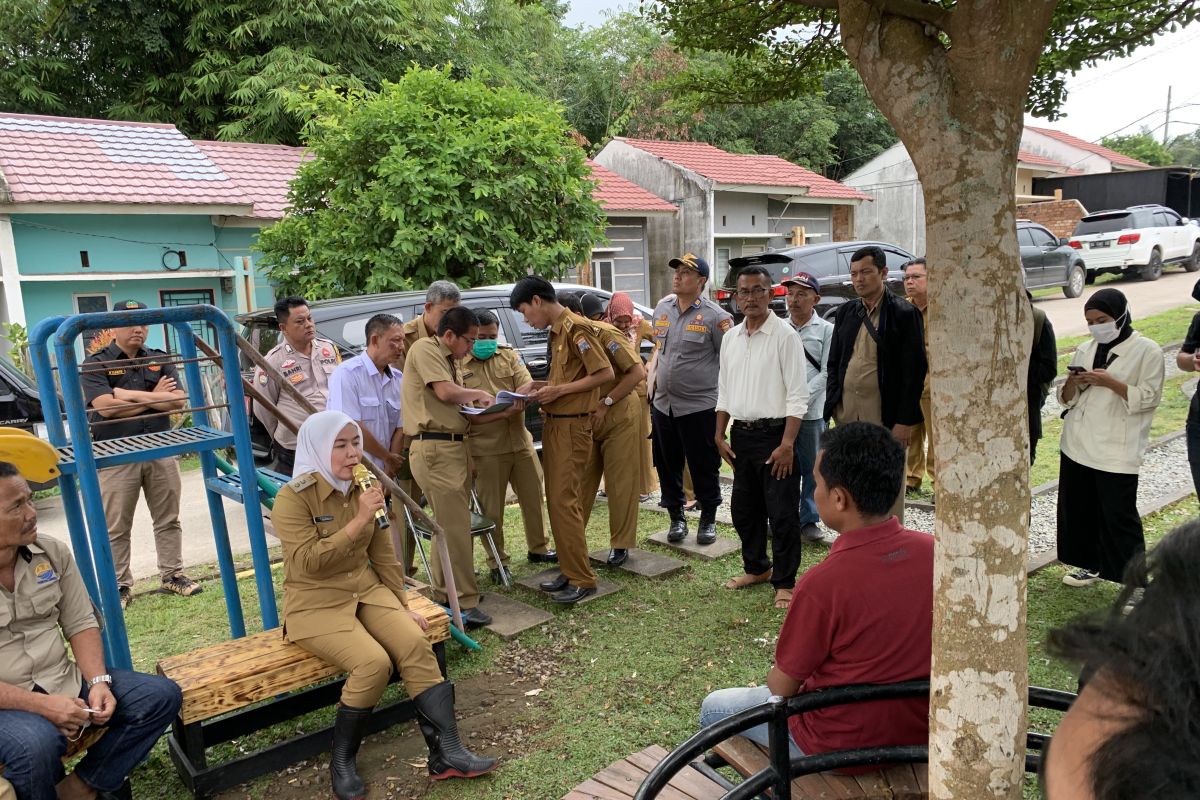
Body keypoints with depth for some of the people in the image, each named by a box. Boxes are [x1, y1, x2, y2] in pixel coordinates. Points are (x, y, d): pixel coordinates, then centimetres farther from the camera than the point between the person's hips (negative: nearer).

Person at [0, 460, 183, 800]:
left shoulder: (52, 552, -1)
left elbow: (80, 624, 4)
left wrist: (99, 681, -11)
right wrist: (42, 705, -22)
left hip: (65, 683, 5)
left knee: (161, 696, -7)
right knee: (35, 744, -36)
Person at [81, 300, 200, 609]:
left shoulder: (160, 361, 9)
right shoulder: (95, 364, -1)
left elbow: (178, 400, -4)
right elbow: (106, 406, -16)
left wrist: (132, 394, -11)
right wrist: (154, 397, -9)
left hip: (162, 452, 3)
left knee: (168, 520, 10)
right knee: (116, 528, 5)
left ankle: (172, 575, 21)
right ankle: (120, 586, 16)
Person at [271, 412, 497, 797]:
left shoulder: (363, 488, 3)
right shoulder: (293, 498, -14)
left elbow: (384, 555, 9)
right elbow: (310, 562, -23)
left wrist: (401, 606, 8)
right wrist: (359, 521, -26)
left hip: (366, 590, 5)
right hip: (316, 604, -5)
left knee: (416, 644, -19)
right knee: (374, 663, -27)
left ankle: (447, 754, -14)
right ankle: (341, 763, -3)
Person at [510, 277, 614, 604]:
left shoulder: (576, 327, -14)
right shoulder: (556, 331, 14)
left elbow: (604, 373, -19)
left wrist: (558, 390, -18)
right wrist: (539, 385, 6)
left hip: (571, 426, -10)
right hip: (554, 424, 10)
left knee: (564, 502, -8)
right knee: (557, 501, 12)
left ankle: (582, 579, 1)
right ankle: (569, 571, 22)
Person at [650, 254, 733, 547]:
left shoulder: (715, 316, -9)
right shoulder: (662, 308, 8)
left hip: (699, 406, -5)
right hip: (662, 404, 6)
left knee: (704, 467, 5)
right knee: (667, 465, 13)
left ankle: (708, 520, 23)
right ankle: (676, 518, 28)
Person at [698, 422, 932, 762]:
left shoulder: (823, 583, -31)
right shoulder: (932, 552, -13)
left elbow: (782, 687, -16)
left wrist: (775, 680, 7)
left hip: (843, 746, -6)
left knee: (714, 708, 16)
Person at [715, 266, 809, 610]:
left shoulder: (785, 336, -10)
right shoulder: (730, 338, 9)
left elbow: (798, 395, -13)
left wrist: (787, 444, -18)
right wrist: (720, 436, 11)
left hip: (774, 434, -6)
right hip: (741, 435, 6)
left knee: (782, 514, 2)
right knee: (744, 509, 17)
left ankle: (784, 582, 16)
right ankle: (756, 567, 35)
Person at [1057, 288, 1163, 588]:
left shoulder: (1147, 351, -5)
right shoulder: (1085, 350, 10)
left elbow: (1148, 398, -10)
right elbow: (1066, 399, 11)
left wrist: (1110, 382, -21)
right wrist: (1072, 382, -10)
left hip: (1117, 450, -6)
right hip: (1078, 445, 6)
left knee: (1119, 517, -3)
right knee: (1078, 509, 13)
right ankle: (1091, 565, 31)